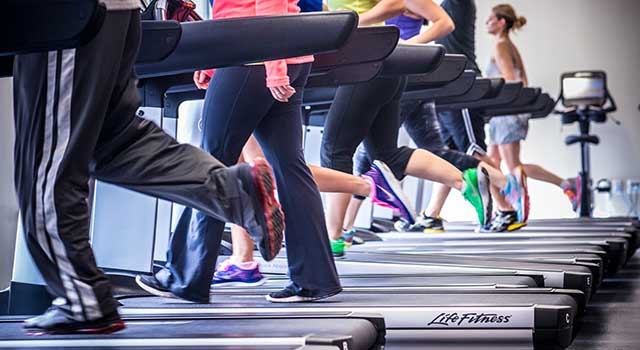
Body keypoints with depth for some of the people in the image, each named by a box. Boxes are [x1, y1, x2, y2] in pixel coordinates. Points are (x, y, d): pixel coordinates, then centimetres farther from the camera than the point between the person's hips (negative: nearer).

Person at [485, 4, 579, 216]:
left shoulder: (500, 47, -11)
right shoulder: (512, 47, 16)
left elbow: (509, 81, -21)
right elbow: (523, 83, 18)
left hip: (506, 112, -10)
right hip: (505, 114, 10)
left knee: (514, 168, -7)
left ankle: (566, 184, -9)